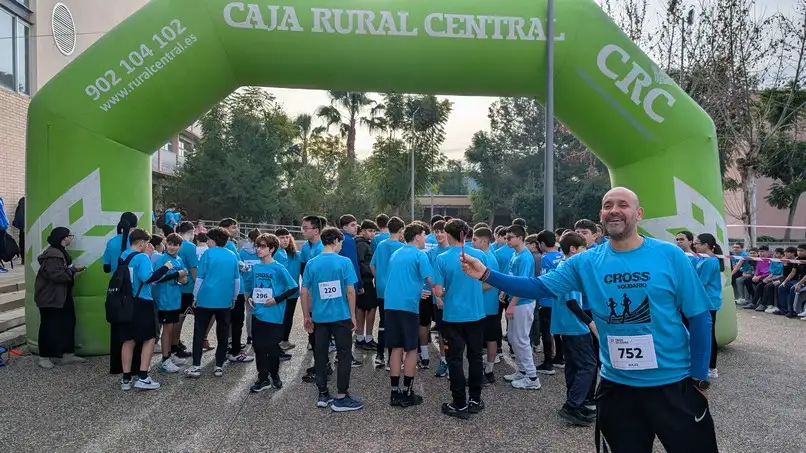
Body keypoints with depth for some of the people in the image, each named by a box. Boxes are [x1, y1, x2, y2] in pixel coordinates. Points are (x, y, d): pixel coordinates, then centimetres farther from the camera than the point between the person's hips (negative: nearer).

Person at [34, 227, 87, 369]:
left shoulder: (60, 252, 13)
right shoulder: (52, 255, -21)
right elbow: (57, 275, -28)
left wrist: (72, 269, 2)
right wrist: (74, 269, -19)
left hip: (61, 297, 11)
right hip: (49, 298, -11)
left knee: (68, 324, 12)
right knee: (49, 327, -1)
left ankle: (67, 354, 19)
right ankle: (44, 357, 11)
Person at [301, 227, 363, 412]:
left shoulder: (311, 264, 0)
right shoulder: (344, 262, -9)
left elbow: (304, 293, 2)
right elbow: (350, 291, -9)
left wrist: (306, 316, 12)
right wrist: (353, 315, 1)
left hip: (319, 317, 4)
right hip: (341, 316, -3)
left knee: (320, 356, 12)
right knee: (345, 356, 6)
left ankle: (323, 395, 21)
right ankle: (341, 398, 9)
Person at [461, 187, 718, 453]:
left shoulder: (670, 256, -9)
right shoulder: (585, 263, -4)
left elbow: (698, 318, -5)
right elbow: (539, 287, -7)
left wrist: (699, 379, -4)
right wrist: (486, 274, -18)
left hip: (673, 384, -2)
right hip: (617, 385, 2)